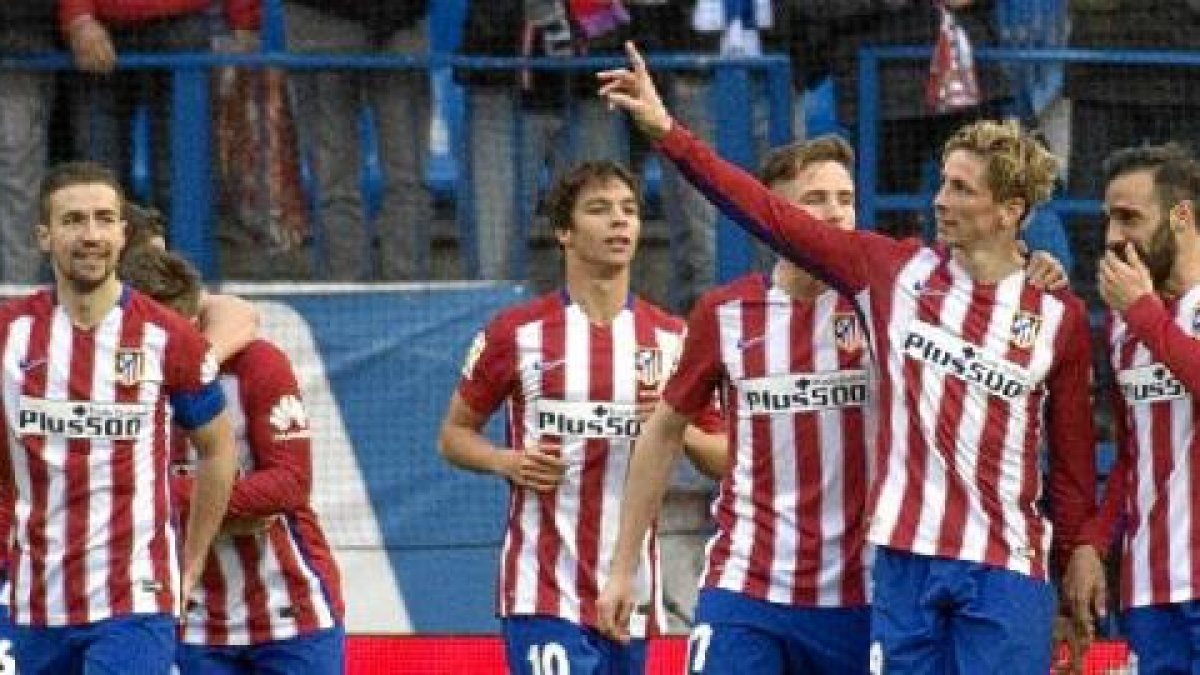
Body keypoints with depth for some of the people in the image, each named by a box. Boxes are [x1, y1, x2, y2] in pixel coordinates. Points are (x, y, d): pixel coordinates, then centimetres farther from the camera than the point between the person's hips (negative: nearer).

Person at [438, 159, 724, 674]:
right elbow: (455, 435, 11)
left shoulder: (671, 339, 8)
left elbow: (726, 460, 12)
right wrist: (507, 462, -10)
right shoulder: (518, 332, 1)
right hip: (544, 594, -4)